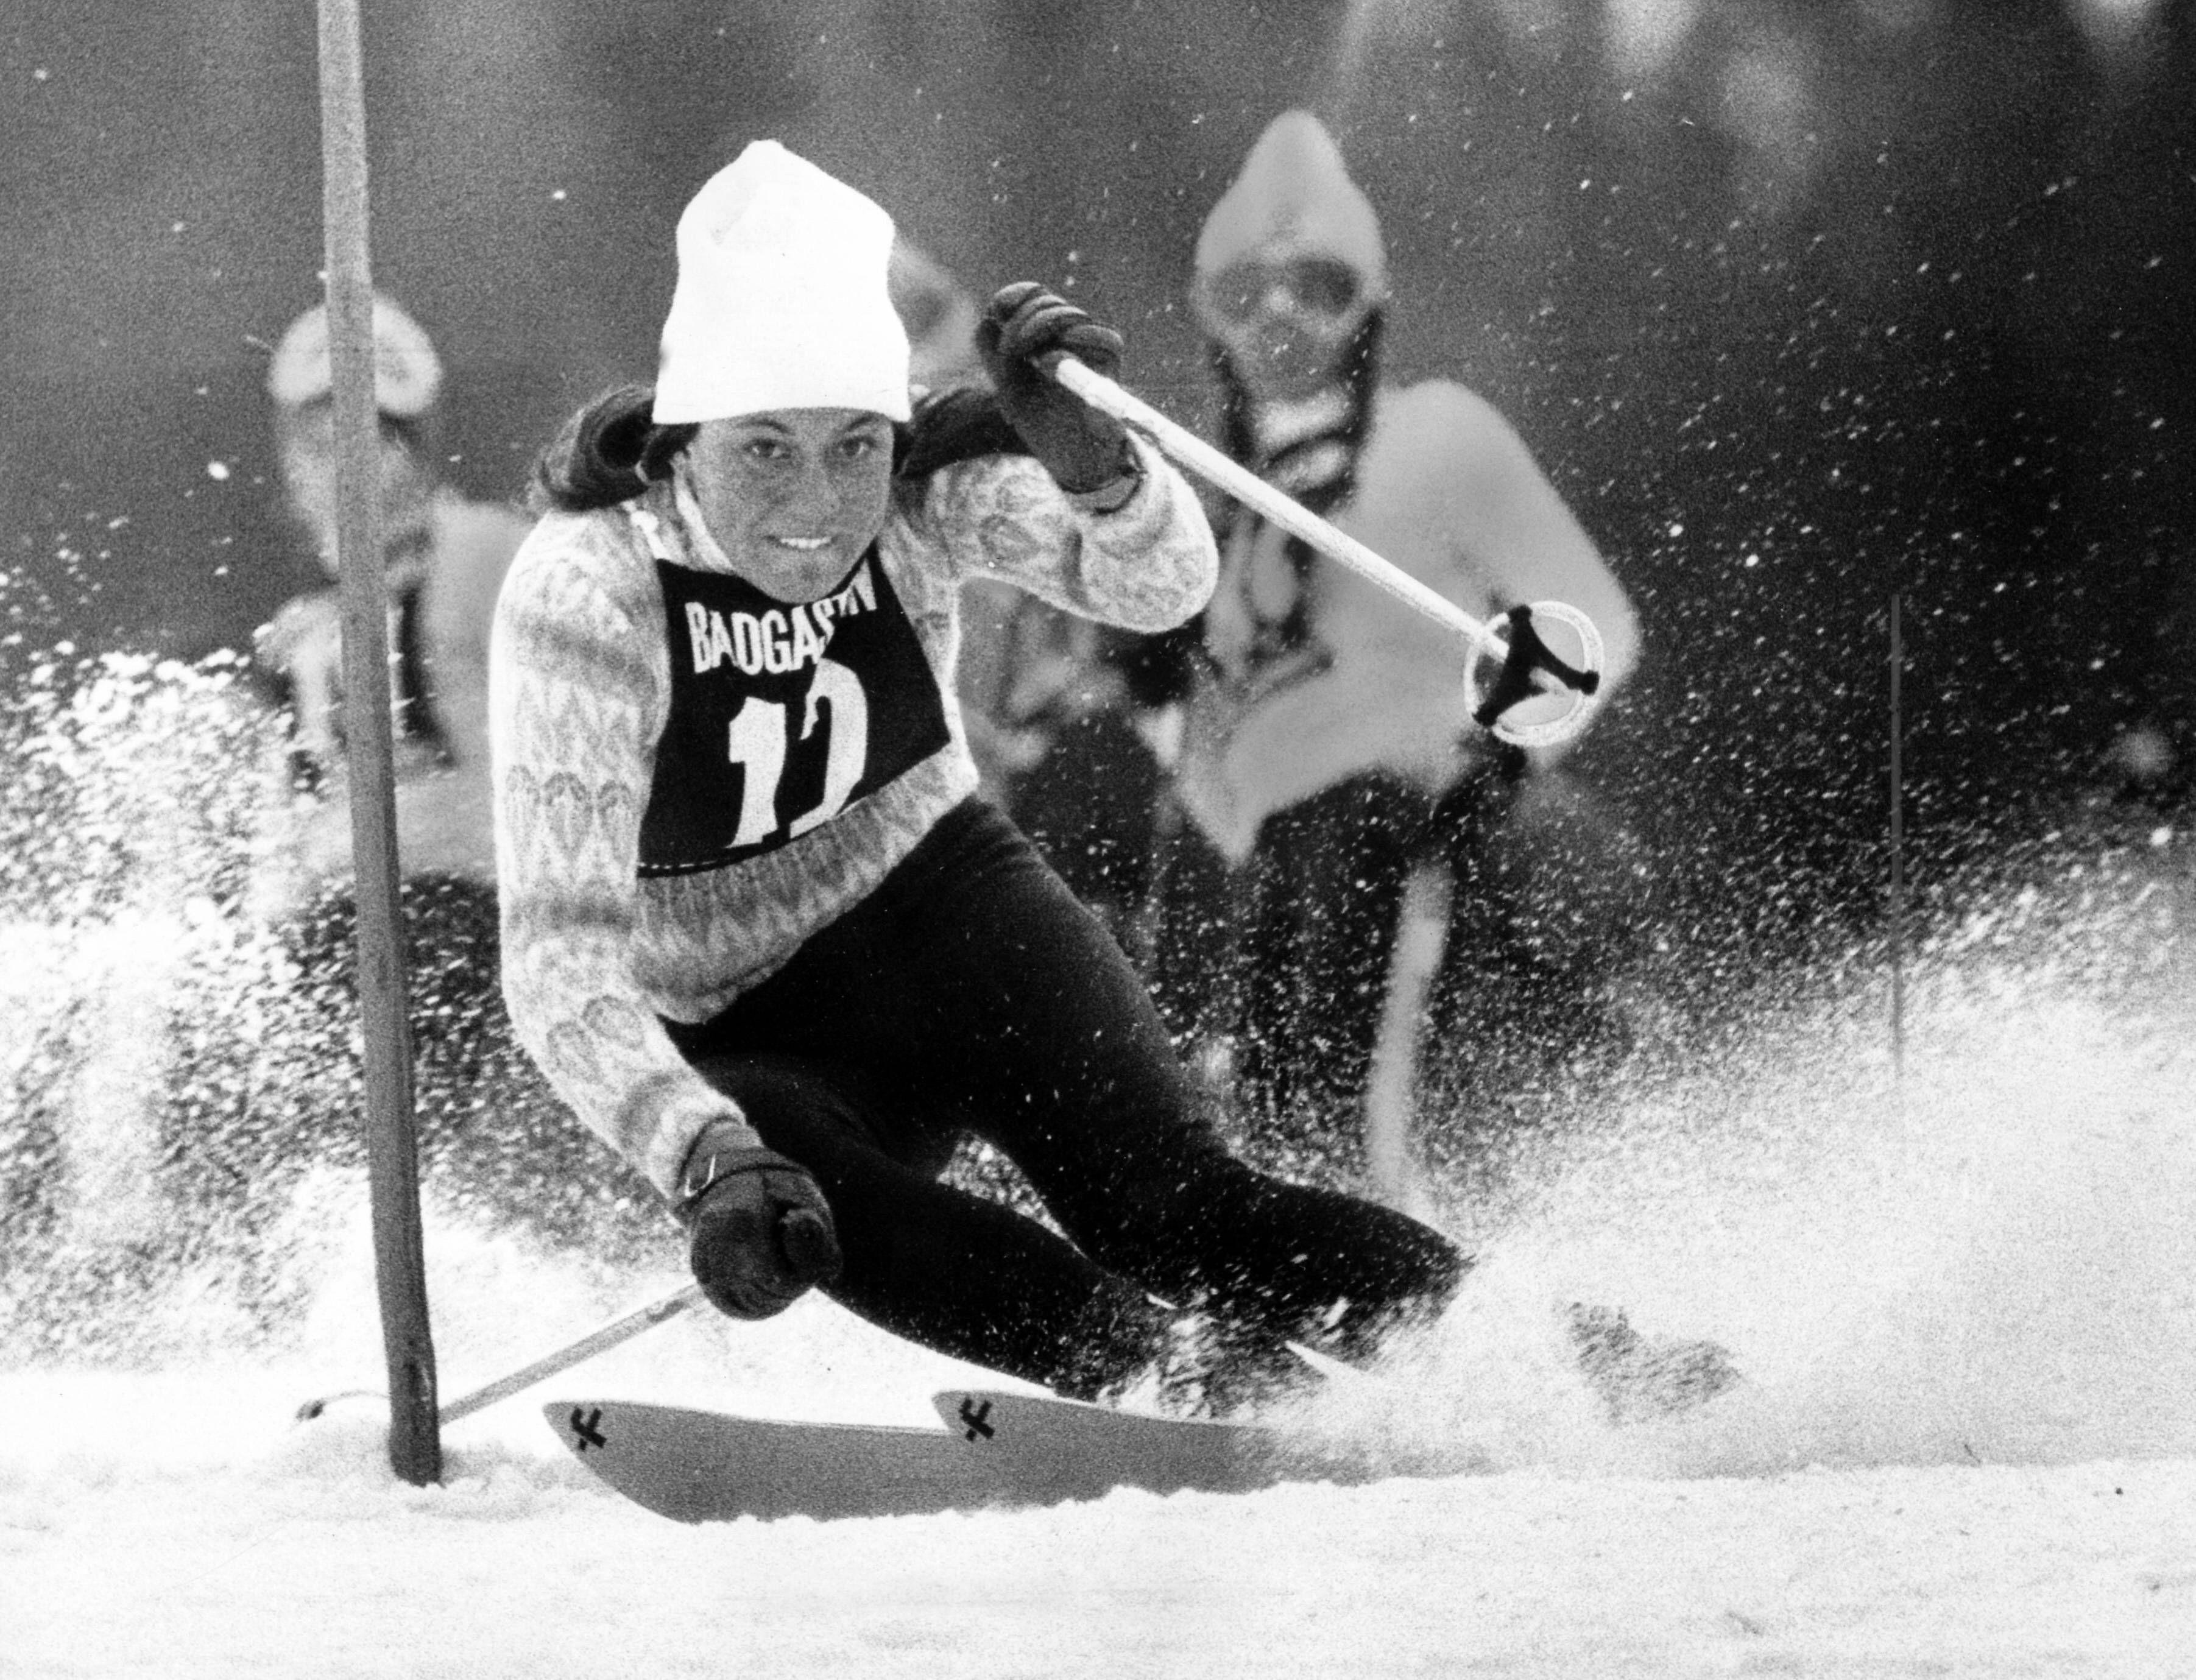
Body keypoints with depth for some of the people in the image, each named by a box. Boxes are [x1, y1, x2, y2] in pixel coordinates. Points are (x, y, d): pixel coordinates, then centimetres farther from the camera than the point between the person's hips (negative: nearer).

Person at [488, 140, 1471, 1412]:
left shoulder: (920, 495, -15)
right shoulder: (583, 599, -25)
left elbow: (1161, 587, -26)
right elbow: (561, 954, -30)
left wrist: (1089, 457, -48)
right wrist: (707, 1158, -47)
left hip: (943, 908, 2)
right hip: (740, 1032, -2)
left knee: (1166, 1202, -24)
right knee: (782, 1190, -36)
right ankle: (1177, 1371, -40)